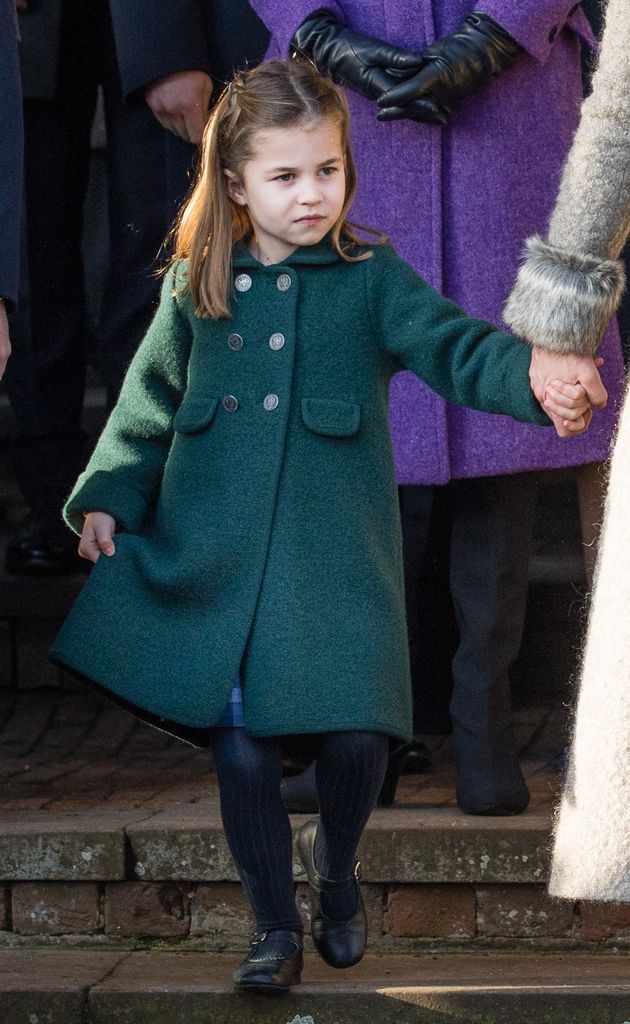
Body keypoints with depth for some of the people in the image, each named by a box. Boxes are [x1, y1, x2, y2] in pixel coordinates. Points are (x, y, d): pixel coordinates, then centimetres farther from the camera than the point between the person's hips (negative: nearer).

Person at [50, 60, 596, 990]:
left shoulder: (372, 280, 1)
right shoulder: (196, 287, 6)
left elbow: (452, 345, -11)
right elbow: (148, 405, 14)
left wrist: (537, 382, -29)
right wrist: (107, 497, 5)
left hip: (336, 560, -1)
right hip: (214, 557, 1)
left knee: (355, 737, -8)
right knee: (241, 749, 0)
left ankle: (335, 862, 26)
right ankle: (276, 927, 18)